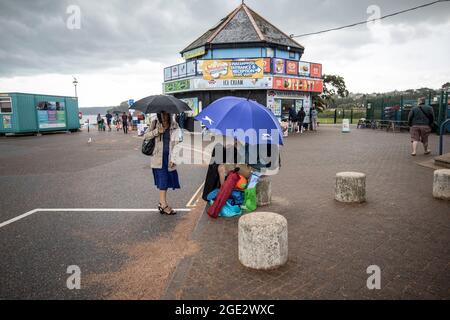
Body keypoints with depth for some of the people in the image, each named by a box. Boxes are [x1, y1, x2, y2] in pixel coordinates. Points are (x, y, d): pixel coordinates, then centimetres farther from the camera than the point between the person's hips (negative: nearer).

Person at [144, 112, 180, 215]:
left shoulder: (174, 125, 2)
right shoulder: (155, 124, 0)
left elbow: (176, 142, 1)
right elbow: (145, 136, 0)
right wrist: (157, 131, -15)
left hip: (169, 157, 2)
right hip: (159, 157, -2)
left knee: (167, 181, 9)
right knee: (163, 180, -5)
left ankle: (162, 203, 24)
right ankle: (164, 205, 1)